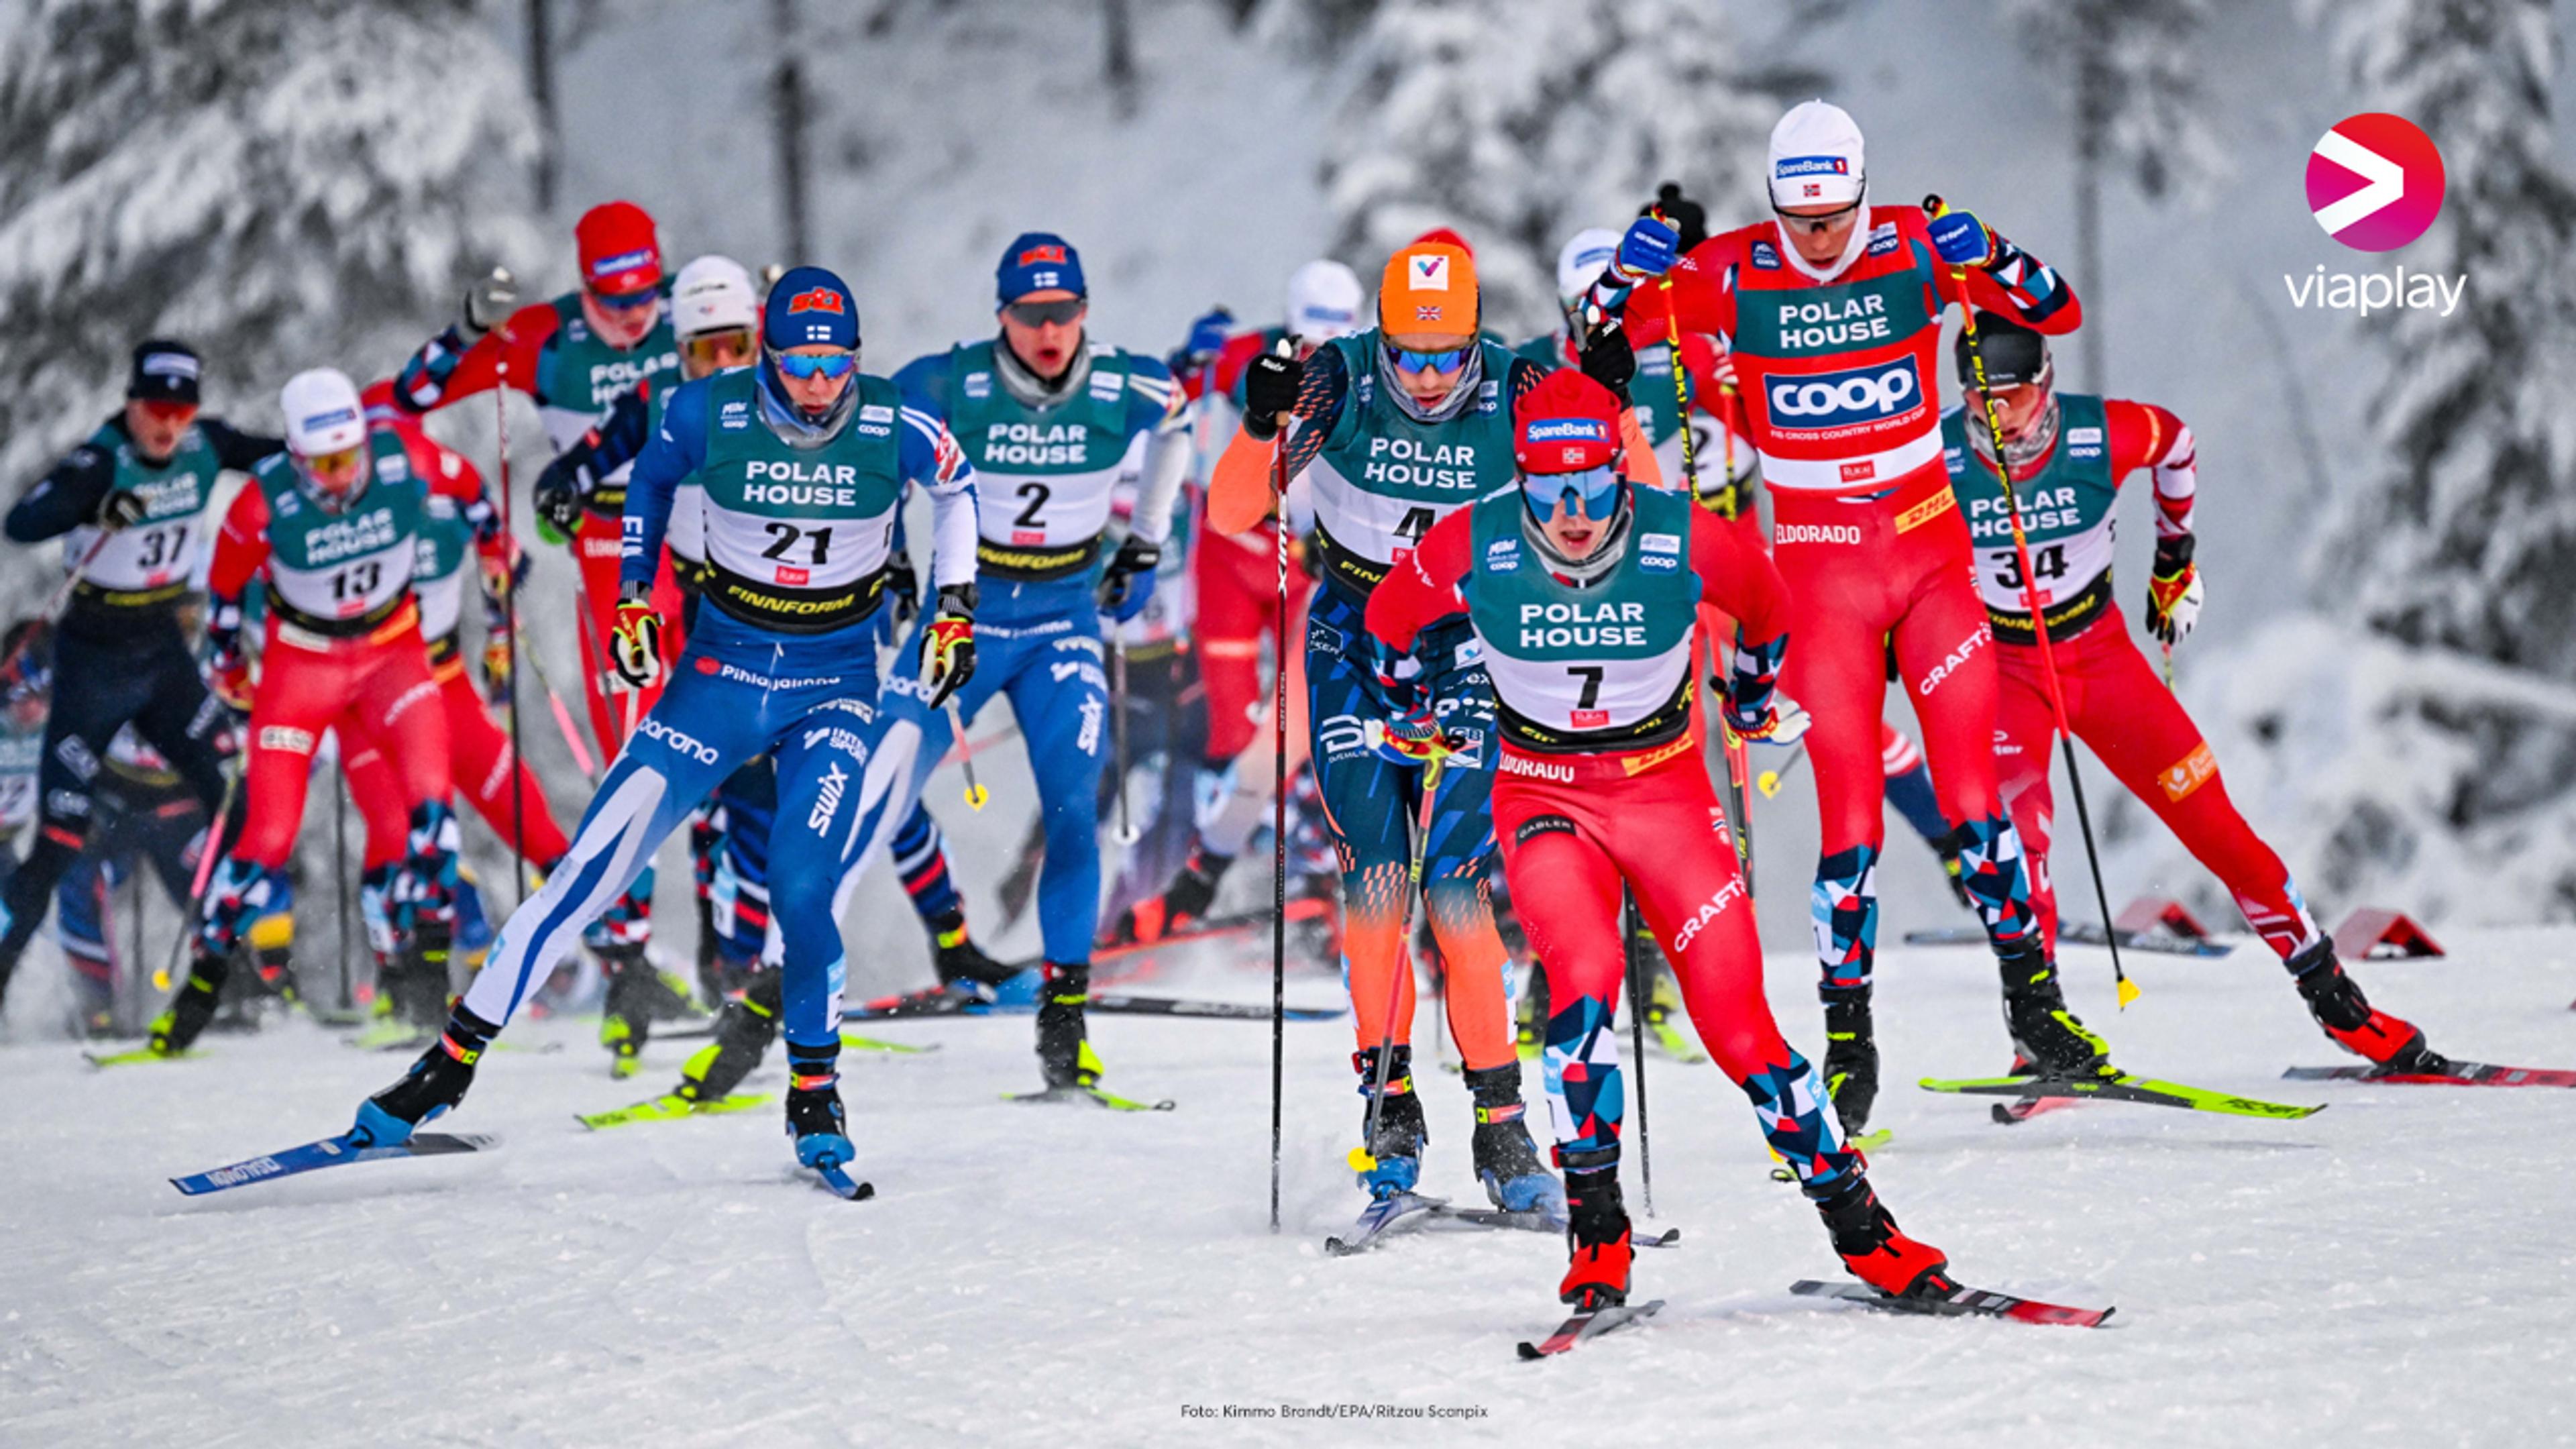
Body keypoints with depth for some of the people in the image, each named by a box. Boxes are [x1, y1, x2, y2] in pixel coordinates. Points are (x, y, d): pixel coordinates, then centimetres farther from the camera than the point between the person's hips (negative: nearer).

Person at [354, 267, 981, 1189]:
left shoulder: (896, 428, -14)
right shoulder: (706, 414, -14)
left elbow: (958, 490, 8)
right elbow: (651, 484, 9)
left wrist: (955, 610, 3)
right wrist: (633, 596, 3)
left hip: (839, 687, -1)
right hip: (722, 671, 1)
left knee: (804, 889, -19)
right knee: (595, 861, -7)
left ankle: (815, 1093, 3)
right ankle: (454, 1057, 0)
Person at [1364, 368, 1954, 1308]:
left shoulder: (1685, 543, -16)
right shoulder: (1472, 549, -16)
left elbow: (1767, 607, 7)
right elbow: (1390, 618, 6)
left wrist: (1754, 692, 22)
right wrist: (1410, 704, 19)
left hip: (1666, 790, 0)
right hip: (1543, 799, 0)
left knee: (1735, 1017, -7)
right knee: (1586, 971, -27)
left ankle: (1859, 1228, 6)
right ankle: (1595, 1226, -16)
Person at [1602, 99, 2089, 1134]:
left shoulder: (1916, 249, -6)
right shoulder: (1733, 273, -7)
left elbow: (2059, 316, -4)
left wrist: (1994, 263, -24)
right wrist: (1626, 275, -23)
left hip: (1929, 545, 1)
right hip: (1819, 569, -1)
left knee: (1971, 796, -2)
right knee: (1850, 821, -5)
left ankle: (2035, 1009, 11)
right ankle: (1848, 1045, 6)